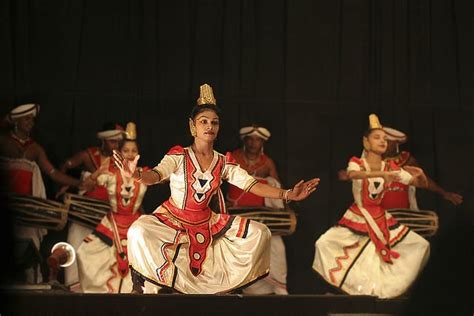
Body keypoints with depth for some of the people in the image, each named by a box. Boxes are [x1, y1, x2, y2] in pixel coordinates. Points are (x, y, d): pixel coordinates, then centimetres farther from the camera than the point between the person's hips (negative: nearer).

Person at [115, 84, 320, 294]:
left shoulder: (223, 163, 1)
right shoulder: (179, 156, -11)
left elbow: (250, 184, -6)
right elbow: (157, 174, -27)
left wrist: (287, 194, -18)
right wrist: (137, 175, -52)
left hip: (206, 222, 5)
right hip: (173, 219, -4)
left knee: (259, 233, -6)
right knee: (139, 231, -34)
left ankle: (226, 284, 10)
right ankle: (138, 286, -9)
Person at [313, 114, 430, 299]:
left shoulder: (391, 168, -1)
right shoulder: (356, 163, -11)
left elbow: (422, 185, -2)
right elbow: (352, 174, -37)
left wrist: (421, 176, -27)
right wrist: (380, 174, -52)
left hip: (381, 219, 3)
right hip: (357, 218, -3)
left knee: (421, 245, -5)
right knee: (323, 244, -22)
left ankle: (389, 286, 12)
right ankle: (348, 283, 0)